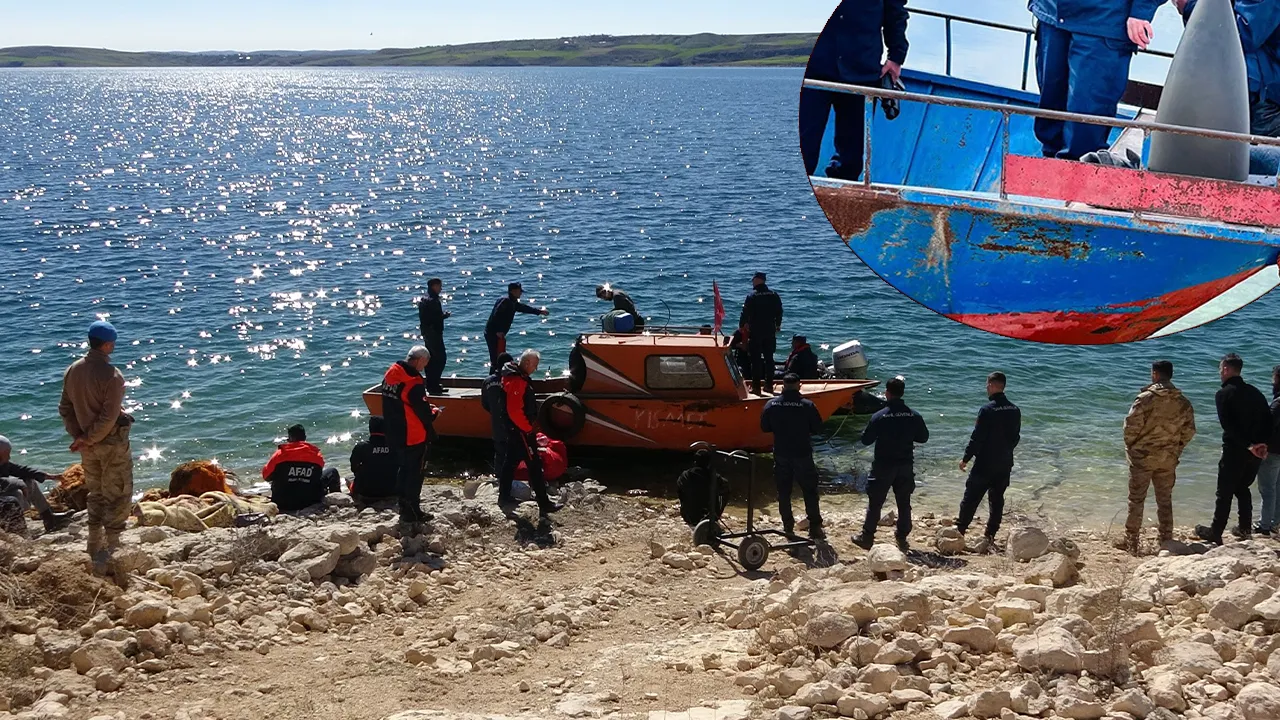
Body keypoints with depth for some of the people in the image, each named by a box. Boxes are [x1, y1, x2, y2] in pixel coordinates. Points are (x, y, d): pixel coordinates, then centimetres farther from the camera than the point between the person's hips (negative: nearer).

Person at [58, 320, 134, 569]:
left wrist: (78, 436, 0)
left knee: (96, 494, 21)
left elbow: (65, 408, 4)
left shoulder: (72, 371, 0)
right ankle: (109, 553, 1)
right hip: (112, 444, -7)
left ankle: (95, 548, 29)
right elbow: (109, 417, -23)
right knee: (118, 497, 3)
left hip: (88, 446, 7)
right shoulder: (112, 376, -22)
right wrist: (88, 440, -13)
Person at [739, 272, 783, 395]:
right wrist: (778, 325, 27)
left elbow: (745, 313, -8)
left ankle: (756, 386, -2)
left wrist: (742, 325, 8)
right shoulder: (774, 296, 3)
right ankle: (769, 384, 15)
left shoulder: (752, 296, -10)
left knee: (756, 359, -1)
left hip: (755, 331, -4)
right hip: (770, 331, 4)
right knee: (769, 358, 12)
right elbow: (779, 312, 11)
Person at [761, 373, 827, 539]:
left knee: (783, 492, 13)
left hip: (781, 455, 2)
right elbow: (818, 428, -5)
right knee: (810, 491, 7)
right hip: (803, 455, -2)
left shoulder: (772, 404, -5)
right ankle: (815, 527, 7)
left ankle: (788, 526, 17)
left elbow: (764, 427, 3)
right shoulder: (807, 405, -12)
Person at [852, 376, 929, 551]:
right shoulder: (914, 416, -5)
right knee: (904, 503, 14)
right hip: (906, 465, 3)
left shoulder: (879, 416, -14)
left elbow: (866, 439, -8)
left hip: (883, 466, -3)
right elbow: (924, 437, 6)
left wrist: (869, 429, 11)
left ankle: (867, 537, 12)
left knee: (875, 502, 7)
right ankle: (902, 538, 18)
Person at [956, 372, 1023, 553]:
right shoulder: (1015, 410, 4)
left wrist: (965, 458, -7)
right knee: (997, 501, 9)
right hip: (1005, 464, 6)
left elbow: (977, 437, -15)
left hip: (985, 464, -6)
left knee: (971, 498, 4)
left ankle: (960, 530, 9)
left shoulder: (987, 410, -16)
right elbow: (1016, 437, 12)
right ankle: (989, 537, 7)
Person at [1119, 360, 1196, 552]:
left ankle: (1131, 542, 7)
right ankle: (1166, 541, 18)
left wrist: (1130, 447, 0)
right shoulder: (1183, 402, 1)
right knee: (1165, 501, 14)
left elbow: (1131, 425, -16)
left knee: (1136, 500, 5)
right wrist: (1176, 449, 16)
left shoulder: (1146, 398, -14)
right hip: (1168, 459, 4)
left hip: (1143, 456, -4)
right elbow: (1189, 430, 5)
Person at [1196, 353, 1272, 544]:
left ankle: (1215, 533, 5)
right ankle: (1245, 528, 24)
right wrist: (1262, 443, -3)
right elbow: (1268, 420, 6)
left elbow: (1228, 425, -20)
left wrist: (1249, 445, -19)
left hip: (1235, 450, -6)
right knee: (1243, 488, 22)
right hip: (1256, 453, 6)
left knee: (1224, 493, 1)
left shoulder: (1224, 394, -9)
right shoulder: (1255, 392, 10)